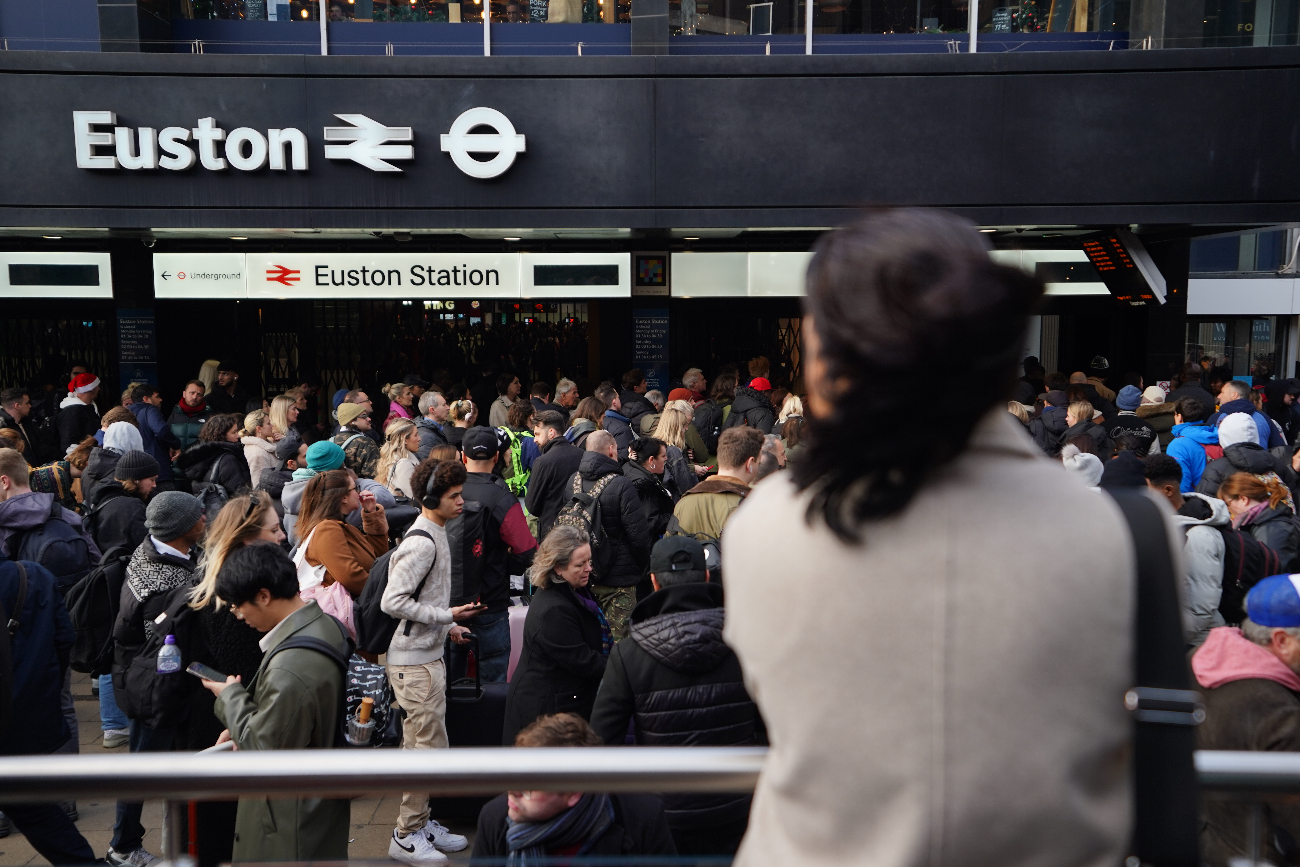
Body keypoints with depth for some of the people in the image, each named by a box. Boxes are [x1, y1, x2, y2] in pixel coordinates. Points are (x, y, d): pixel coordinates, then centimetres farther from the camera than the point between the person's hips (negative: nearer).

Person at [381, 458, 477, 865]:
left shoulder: (434, 535, 12)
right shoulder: (422, 542, -20)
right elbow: (392, 601, -24)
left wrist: (448, 626, 11)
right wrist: (447, 616, -20)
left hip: (427, 655, 10)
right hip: (414, 661, -10)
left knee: (420, 746, 17)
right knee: (430, 746, -3)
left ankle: (420, 822, 29)